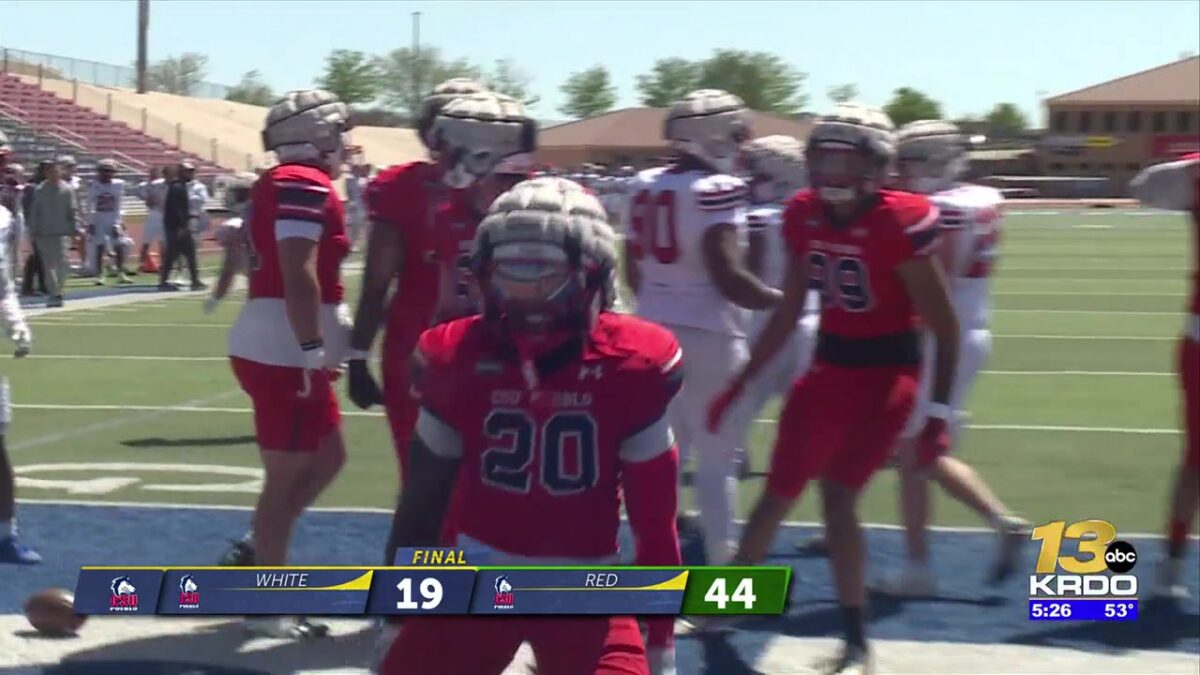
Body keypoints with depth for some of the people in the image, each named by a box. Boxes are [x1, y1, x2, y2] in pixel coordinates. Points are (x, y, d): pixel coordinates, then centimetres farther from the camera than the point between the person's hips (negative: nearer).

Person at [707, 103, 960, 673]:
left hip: (886, 373, -6)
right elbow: (789, 313, 10)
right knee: (778, 493, 11)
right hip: (828, 367, 6)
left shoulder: (899, 223, -21)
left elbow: (943, 327, -15)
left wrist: (939, 413, -18)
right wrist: (740, 383, 12)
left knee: (838, 497, -11)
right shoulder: (804, 216, -2)